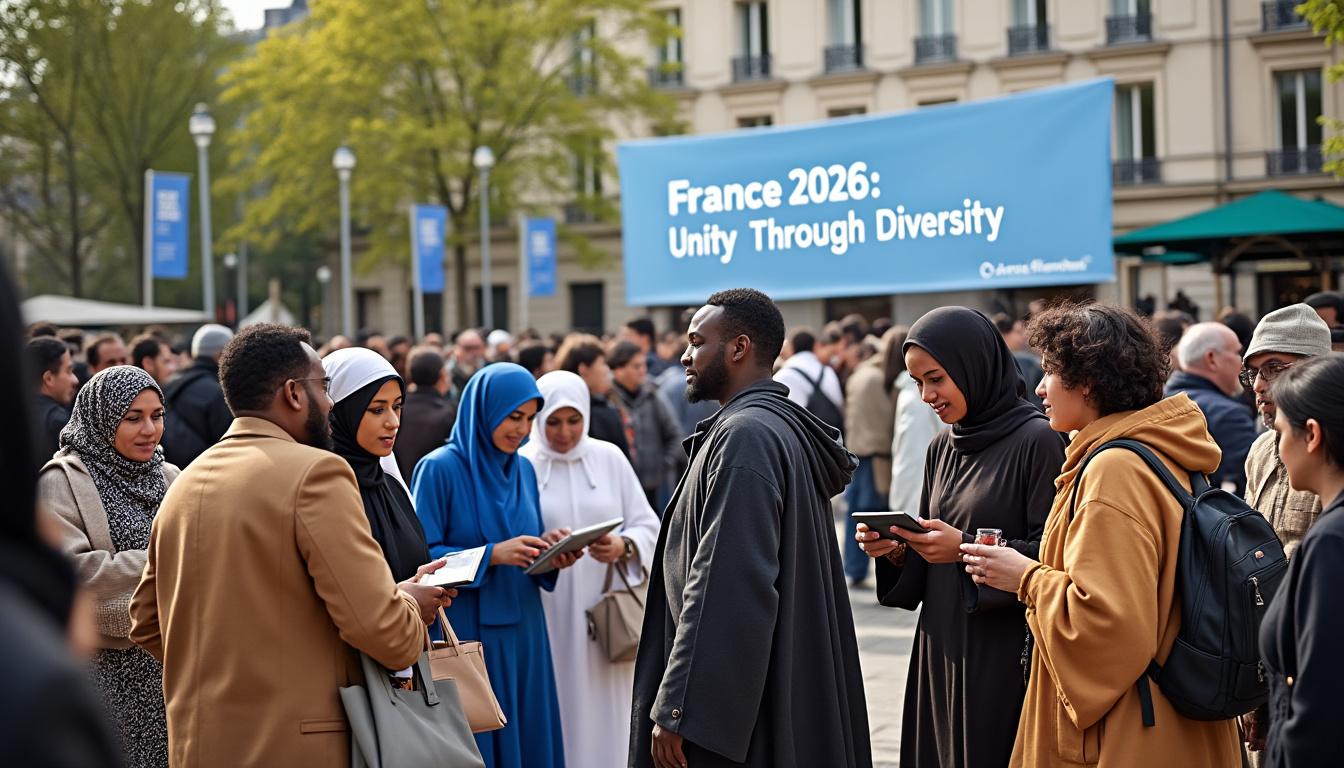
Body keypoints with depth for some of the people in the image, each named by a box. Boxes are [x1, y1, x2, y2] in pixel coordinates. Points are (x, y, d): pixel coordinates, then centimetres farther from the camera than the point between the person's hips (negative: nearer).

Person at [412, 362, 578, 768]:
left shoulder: (524, 469, 11)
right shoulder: (440, 468, -8)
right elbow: (421, 556, -12)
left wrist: (550, 552, -7)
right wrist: (492, 555, -22)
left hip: (523, 633, 6)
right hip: (465, 637, -6)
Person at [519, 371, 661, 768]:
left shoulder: (610, 458, 3)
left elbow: (648, 526, 3)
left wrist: (623, 546, -17)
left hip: (605, 614, 2)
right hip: (547, 616, -2)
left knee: (604, 714, 5)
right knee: (555, 712, 1)